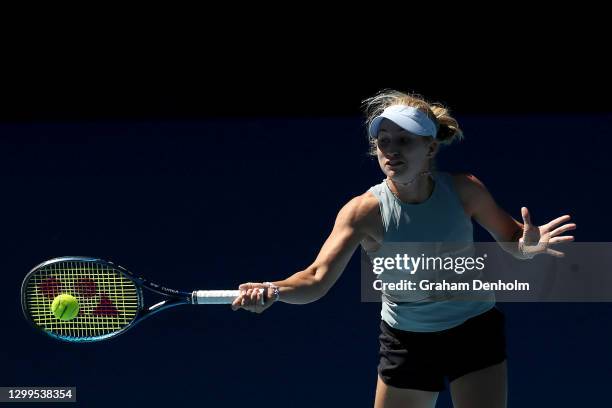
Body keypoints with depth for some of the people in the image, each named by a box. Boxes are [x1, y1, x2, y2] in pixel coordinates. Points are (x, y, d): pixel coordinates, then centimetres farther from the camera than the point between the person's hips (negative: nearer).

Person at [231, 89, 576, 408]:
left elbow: (512, 241, -2)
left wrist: (527, 246, -27)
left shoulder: (463, 190, -15)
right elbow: (318, 278, -25)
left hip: (475, 331, 0)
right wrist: (274, 291, -46)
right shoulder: (364, 211, -18)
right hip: (406, 340, 0)